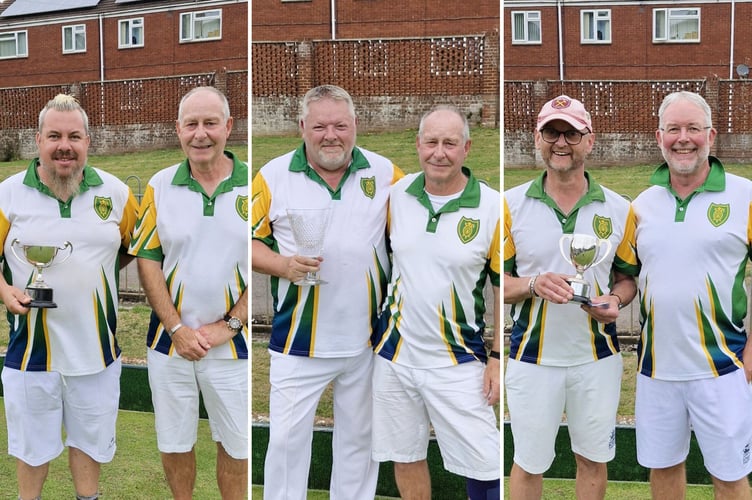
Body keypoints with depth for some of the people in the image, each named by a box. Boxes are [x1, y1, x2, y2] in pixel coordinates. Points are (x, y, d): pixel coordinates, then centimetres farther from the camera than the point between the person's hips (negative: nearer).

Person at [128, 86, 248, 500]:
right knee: (174, 443, 15)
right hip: (170, 341, 1)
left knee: (235, 446, 11)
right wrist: (178, 329, -9)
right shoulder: (159, 186, -1)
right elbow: (147, 262, -1)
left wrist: (227, 327, -11)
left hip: (233, 343, -1)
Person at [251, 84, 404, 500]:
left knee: (359, 437, 16)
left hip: (367, 337, 2)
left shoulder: (385, 173, 1)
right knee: (286, 437, 5)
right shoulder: (274, 176, -3)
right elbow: (249, 240, 1)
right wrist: (283, 266, -17)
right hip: (298, 340, -1)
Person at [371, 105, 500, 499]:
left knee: (482, 467, -1)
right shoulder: (397, 194, -1)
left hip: (459, 363, -3)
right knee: (406, 456, 16)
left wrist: (497, 357, -6)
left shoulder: (491, 207, -10)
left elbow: (504, 286, -4)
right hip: (394, 355, 4)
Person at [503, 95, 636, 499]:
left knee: (593, 459, 17)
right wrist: (533, 285, -22)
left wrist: (615, 301, -13)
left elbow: (628, 277, 10)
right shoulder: (511, 204, -5)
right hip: (532, 357, -1)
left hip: (598, 357, 2)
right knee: (528, 463, 12)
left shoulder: (618, 209, 0)